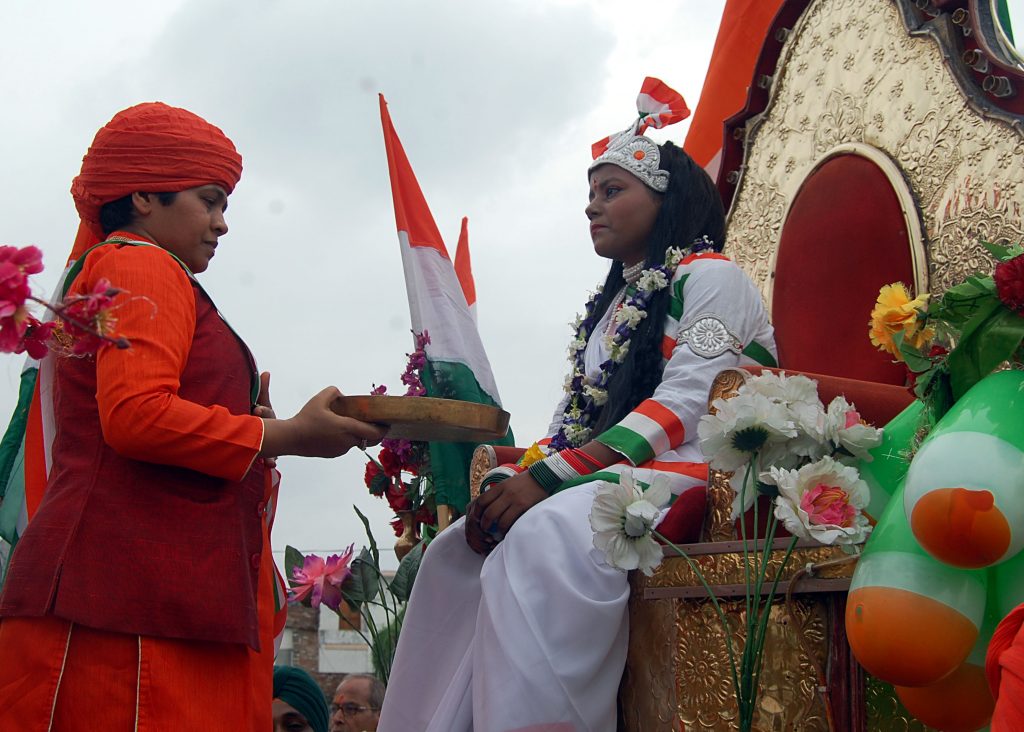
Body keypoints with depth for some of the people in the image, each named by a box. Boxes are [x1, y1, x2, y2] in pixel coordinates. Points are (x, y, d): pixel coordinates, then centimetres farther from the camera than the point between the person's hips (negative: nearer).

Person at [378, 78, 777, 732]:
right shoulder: (608, 309, 25)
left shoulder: (709, 276, 1)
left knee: (545, 537, -34)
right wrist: (513, 480, -5)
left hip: (690, 471, -8)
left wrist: (549, 477, -20)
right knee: (459, 550, -10)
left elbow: (684, 407, -14)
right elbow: (574, 427, 18)